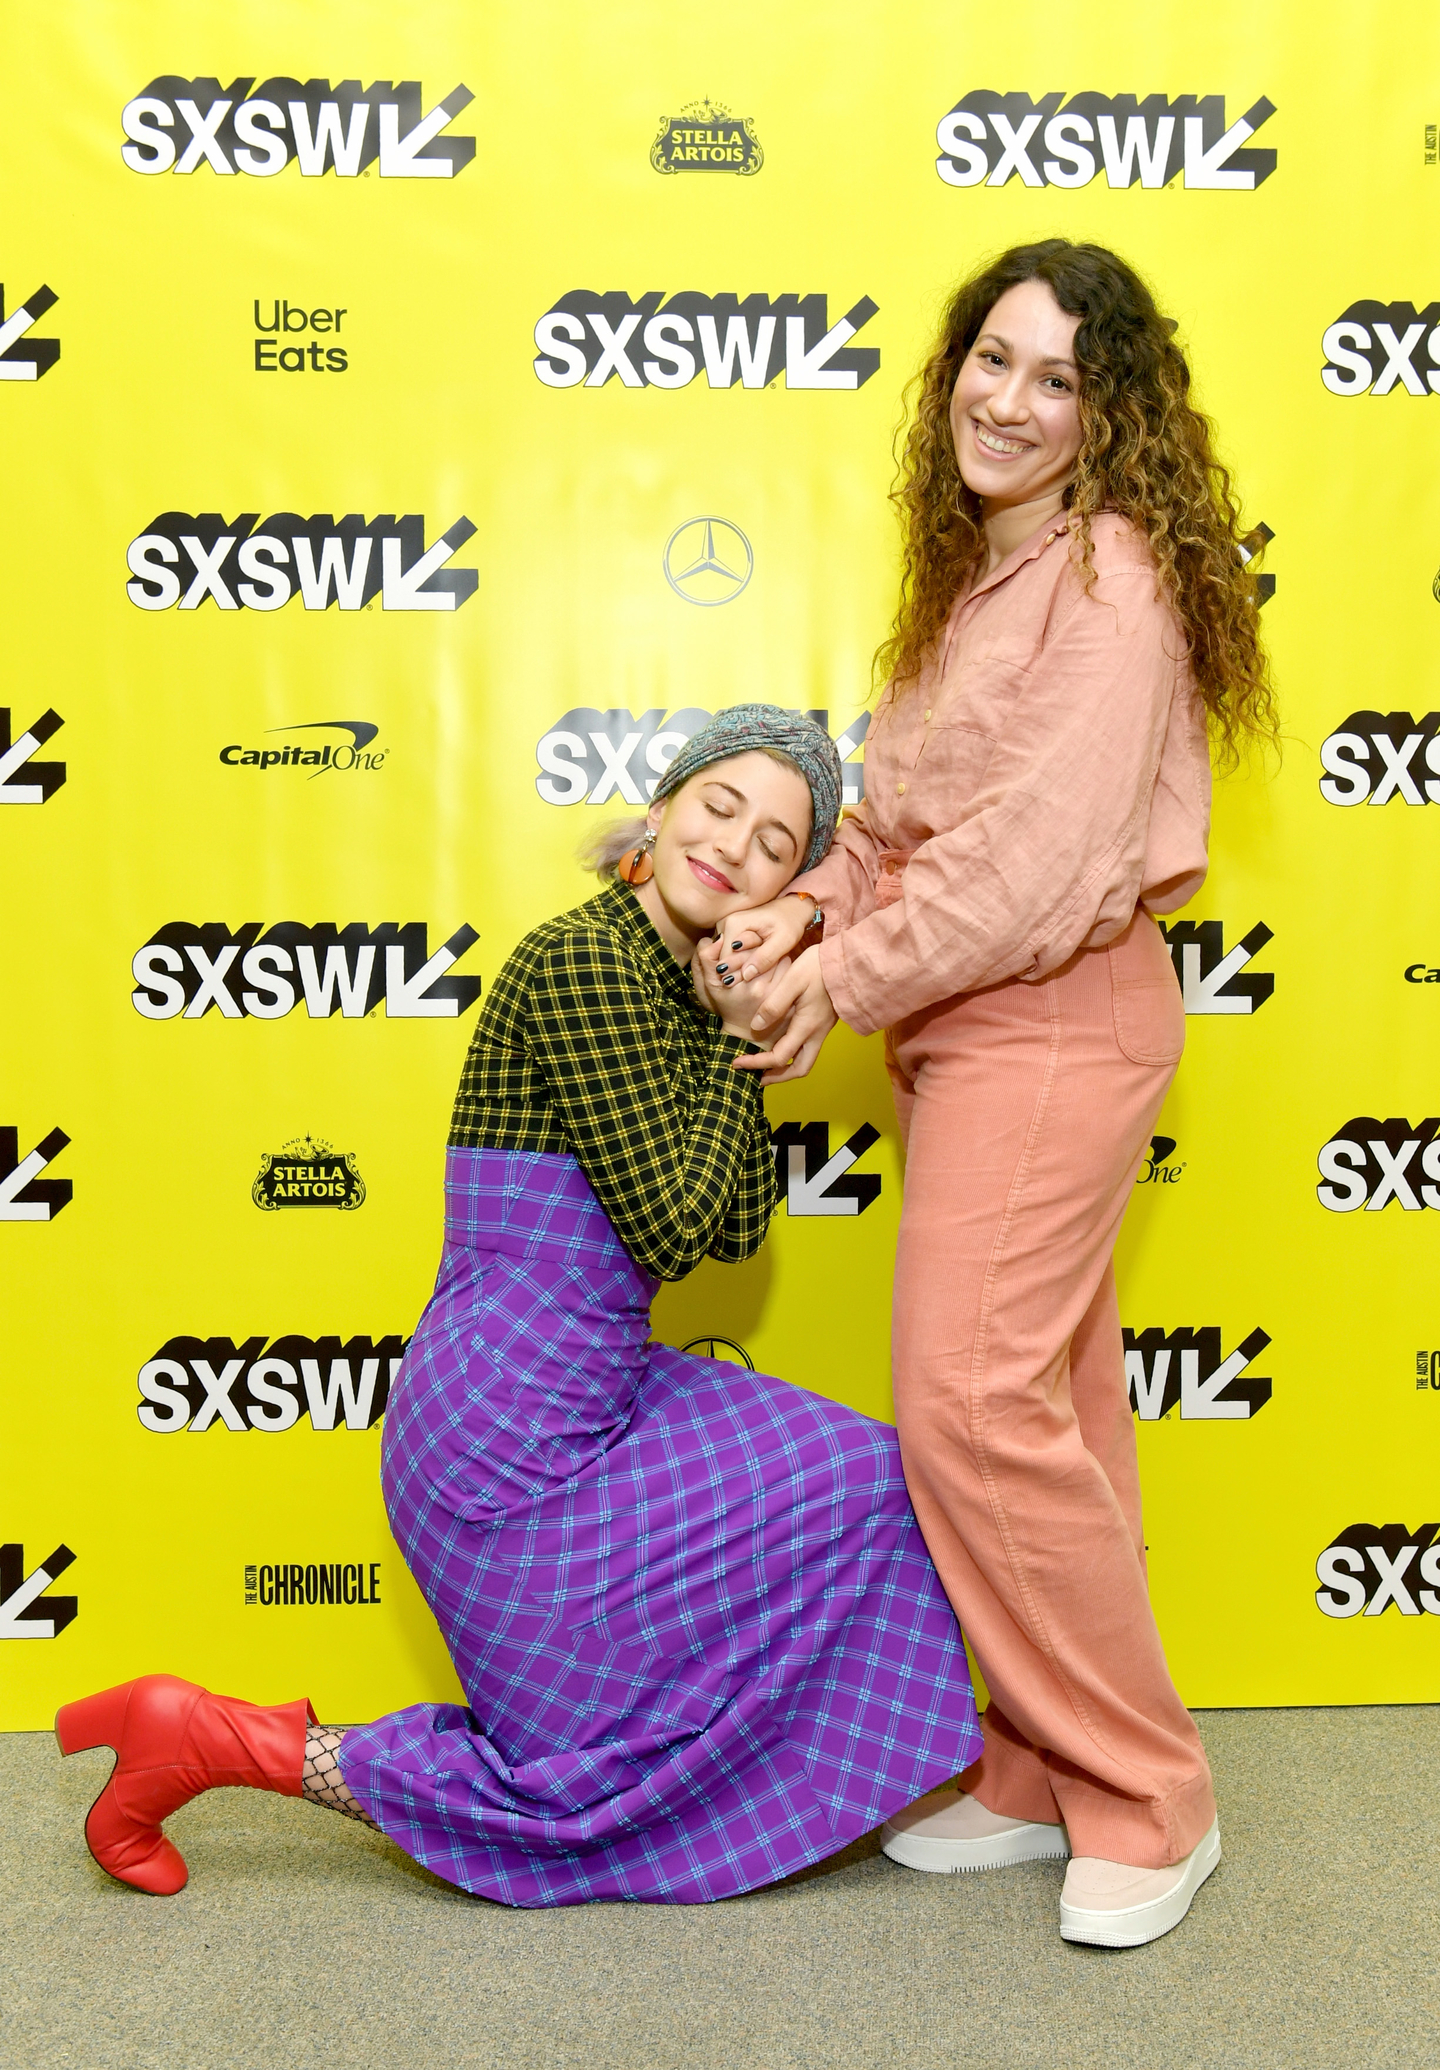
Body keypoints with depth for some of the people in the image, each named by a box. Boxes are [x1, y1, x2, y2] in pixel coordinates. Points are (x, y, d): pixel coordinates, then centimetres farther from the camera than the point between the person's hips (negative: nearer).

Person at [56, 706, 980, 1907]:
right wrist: (735, 1042, -11)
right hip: (512, 1438, -9)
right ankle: (210, 1738, 12)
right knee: (594, 1779, 7)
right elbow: (667, 1229, -21)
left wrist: (742, 1034, -3)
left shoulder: (680, 987, 8)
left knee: (855, 1486, 17)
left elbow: (735, 1233, 4)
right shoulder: (582, 961, -20)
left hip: (580, 1398, 9)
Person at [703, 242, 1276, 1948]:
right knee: (1036, 1403, 12)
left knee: (972, 1398, -11)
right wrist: (805, 909, -2)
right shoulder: (980, 574, 18)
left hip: (1052, 1020, -9)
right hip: (973, 1026, 9)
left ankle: (1152, 1803, 7)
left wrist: (844, 982, -13)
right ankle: (1045, 1777, 25)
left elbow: (1045, 851, -19)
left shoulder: (1112, 576, -10)